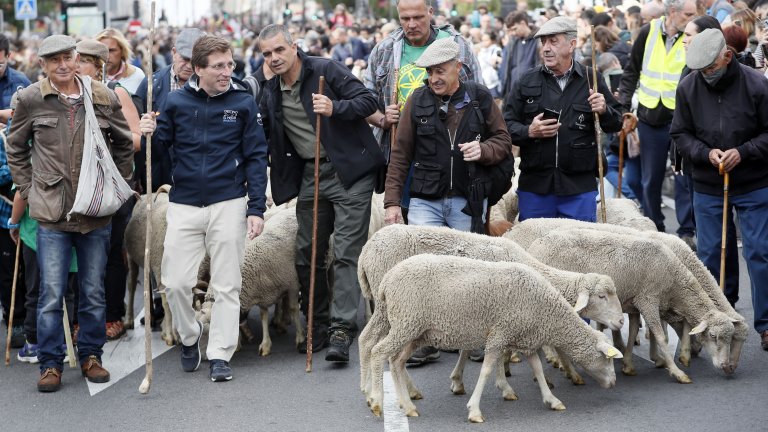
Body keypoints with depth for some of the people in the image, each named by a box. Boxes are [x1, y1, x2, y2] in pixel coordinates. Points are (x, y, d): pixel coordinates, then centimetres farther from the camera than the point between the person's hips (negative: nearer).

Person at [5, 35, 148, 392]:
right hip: (51, 214, -2)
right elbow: (15, 149, 10)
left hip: (96, 214, 2)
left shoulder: (103, 98, 0)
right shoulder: (30, 100, -3)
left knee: (94, 292, 10)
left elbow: (124, 144, 14)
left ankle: (90, 356, 24)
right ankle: (50, 363, 10)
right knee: (51, 294, -1)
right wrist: (29, 190, 5)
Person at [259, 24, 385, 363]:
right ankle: (318, 326, 21)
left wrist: (335, 109, -26)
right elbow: (265, 140, 21)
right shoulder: (270, 93, 10)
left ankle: (341, 329, -13)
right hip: (309, 177, 7)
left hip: (349, 172, -6)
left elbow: (368, 101, -11)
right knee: (307, 255, 9)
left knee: (346, 254, -10)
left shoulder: (326, 70, -8)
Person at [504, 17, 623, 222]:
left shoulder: (591, 80, 5)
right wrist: (528, 132, -13)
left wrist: (604, 111, -11)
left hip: (579, 188, -1)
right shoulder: (527, 81, 6)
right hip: (534, 185, 1)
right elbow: (507, 124, 5)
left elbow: (616, 124, 9)